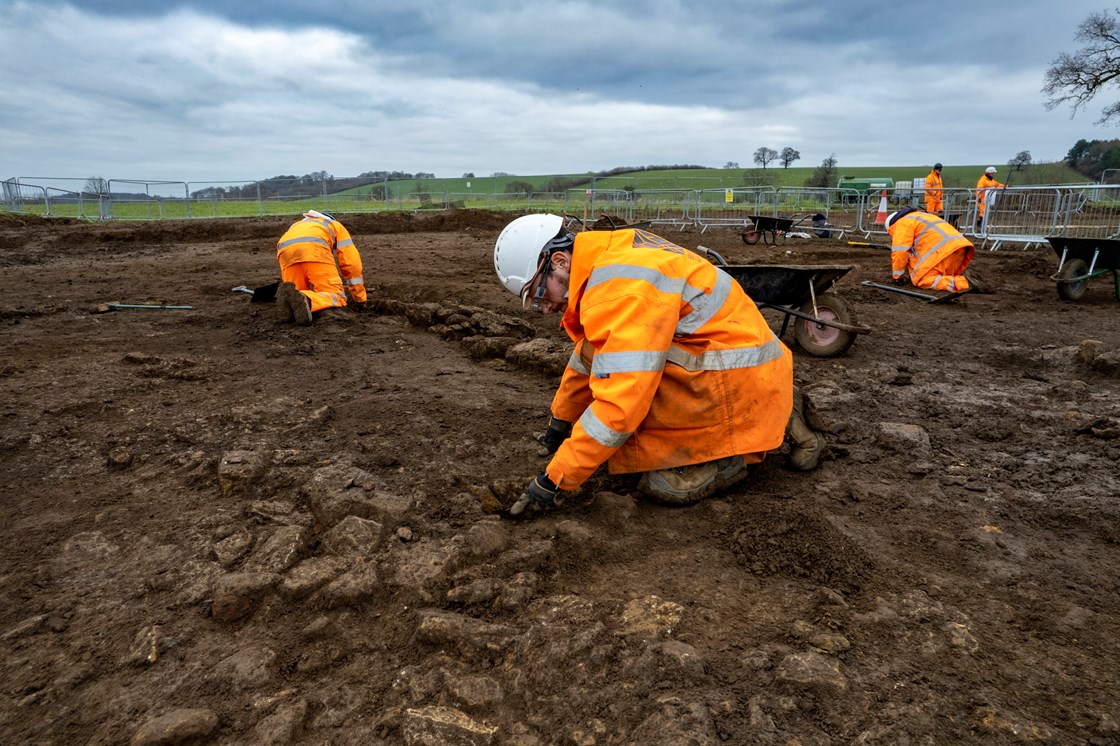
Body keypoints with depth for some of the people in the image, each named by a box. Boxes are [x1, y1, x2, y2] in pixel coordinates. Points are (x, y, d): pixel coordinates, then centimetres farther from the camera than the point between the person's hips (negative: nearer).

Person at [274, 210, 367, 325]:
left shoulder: (297, 226, 48)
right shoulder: (337, 226, 37)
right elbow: (351, 263, 26)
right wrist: (360, 299, 31)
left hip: (286, 252, 4)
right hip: (315, 249, -4)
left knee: (300, 292, 17)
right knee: (336, 297, -2)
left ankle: (287, 297, -21)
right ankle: (304, 301, -35)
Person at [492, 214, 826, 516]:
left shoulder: (621, 288, -25)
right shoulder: (611, 258, 7)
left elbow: (619, 403, -30)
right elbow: (590, 355, 19)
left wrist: (554, 480, -22)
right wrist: (560, 422, 28)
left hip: (741, 383, -10)